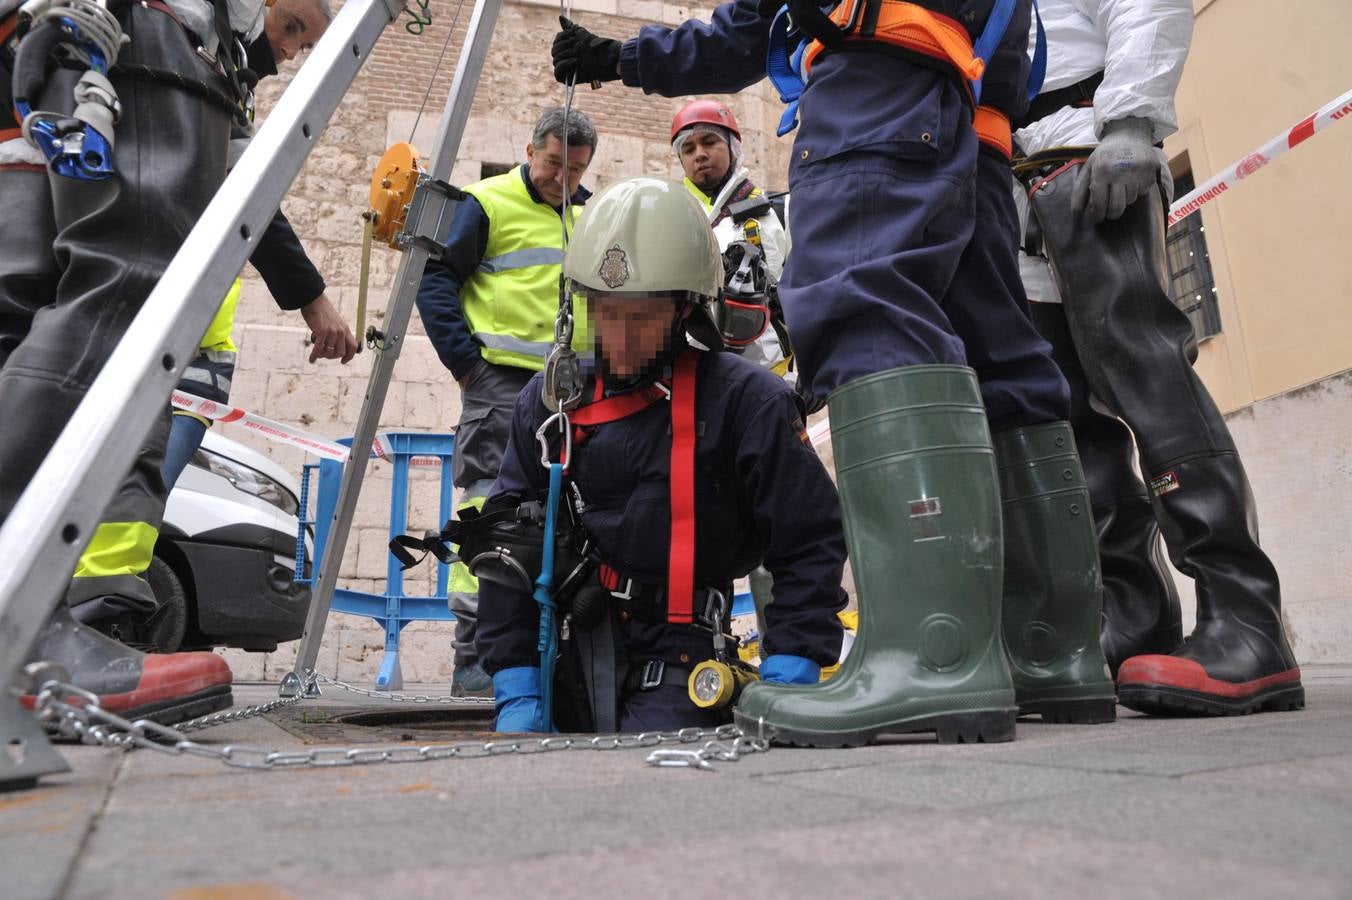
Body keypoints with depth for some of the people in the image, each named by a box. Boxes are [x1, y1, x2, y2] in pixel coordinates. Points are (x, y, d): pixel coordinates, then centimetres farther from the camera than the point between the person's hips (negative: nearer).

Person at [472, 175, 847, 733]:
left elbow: (811, 545, -7)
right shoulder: (551, 400, 4)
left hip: (673, 665, -3)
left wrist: (783, 693, -12)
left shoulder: (746, 401, -7)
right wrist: (517, 693, -2)